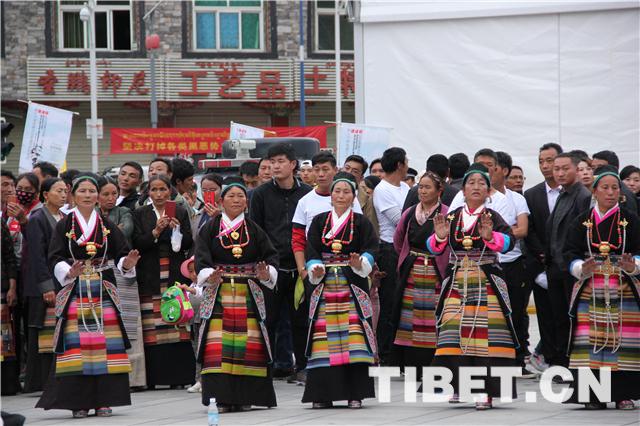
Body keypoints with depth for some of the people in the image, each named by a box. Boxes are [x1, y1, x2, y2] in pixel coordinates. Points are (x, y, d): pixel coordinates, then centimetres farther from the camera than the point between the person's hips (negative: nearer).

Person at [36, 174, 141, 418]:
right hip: (74, 291, -2)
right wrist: (69, 272, -23)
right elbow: (55, 259, -4)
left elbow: (121, 254, 6)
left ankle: (103, 400, 1)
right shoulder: (64, 226, 4)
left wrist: (127, 264, -17)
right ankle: (78, 402, -6)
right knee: (76, 343, -9)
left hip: (103, 290, 2)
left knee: (105, 343, -4)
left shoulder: (107, 226, 10)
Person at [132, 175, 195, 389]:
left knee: (178, 324, -6)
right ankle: (153, 377, -4)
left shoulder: (180, 212, 11)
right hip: (150, 277, -1)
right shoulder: (140, 214, 9)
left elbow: (189, 243, 6)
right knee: (151, 329, -7)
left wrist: (177, 229, -12)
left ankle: (178, 375, -2)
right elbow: (137, 243, -1)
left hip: (175, 275, 1)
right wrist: (156, 232, -16)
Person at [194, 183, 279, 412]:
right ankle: (221, 397, -9)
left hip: (249, 295, 1)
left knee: (248, 345, -4)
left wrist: (267, 273, -16)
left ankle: (244, 397, 1)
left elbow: (271, 255, 5)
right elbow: (201, 256, -4)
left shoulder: (254, 230, 11)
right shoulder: (210, 229, 7)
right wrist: (209, 276, -22)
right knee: (219, 345, -9)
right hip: (218, 294, -1)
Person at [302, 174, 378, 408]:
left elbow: (370, 250, -4)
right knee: (324, 336, -3)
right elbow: (311, 251, 5)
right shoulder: (319, 222, 12)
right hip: (324, 286, 1)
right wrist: (315, 269, -14)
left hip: (352, 285, -1)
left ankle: (355, 394, -7)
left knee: (353, 334, -10)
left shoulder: (361, 223, 7)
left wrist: (360, 264, -24)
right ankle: (322, 394, 2)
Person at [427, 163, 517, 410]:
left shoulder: (492, 217, 2)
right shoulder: (452, 217, 10)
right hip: (456, 283, 3)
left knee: (486, 334, -9)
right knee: (454, 332, -5)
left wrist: (490, 236, -31)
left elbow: (509, 242, -13)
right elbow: (434, 248, 6)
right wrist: (439, 237, -15)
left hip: (486, 284, -3)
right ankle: (457, 386, 5)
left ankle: (486, 392, -8)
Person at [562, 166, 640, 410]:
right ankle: (594, 395, -3)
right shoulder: (582, 222, 9)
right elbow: (570, 252, 4)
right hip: (590, 289, 0)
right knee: (591, 341, -7)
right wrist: (582, 268, -16)